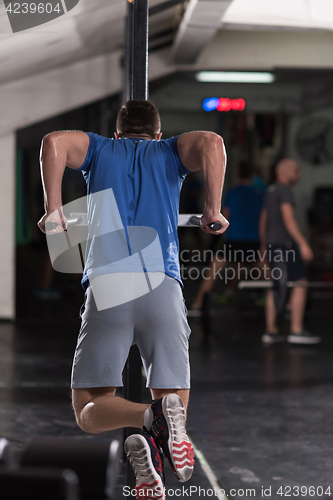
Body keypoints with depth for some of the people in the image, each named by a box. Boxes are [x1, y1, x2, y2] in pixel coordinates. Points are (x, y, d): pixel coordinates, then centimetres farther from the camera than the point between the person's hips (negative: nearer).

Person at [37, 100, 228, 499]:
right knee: (174, 405, 4)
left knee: (88, 410, 5)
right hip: (163, 286, 1)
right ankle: (167, 418, -32)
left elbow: (54, 142, 4)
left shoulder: (100, 149, 25)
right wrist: (212, 212, 7)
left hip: (106, 285, 0)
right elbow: (211, 143, 3)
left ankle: (149, 416, -26)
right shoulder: (170, 151, 25)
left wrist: (53, 210, 8)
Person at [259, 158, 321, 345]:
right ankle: (296, 331, -11)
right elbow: (288, 219, -20)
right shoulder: (285, 191, -10)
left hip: (272, 243, 10)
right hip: (284, 243, -10)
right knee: (300, 283, -8)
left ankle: (271, 331, 10)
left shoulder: (271, 191, 18)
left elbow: (263, 219, 24)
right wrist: (303, 244, -24)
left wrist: (264, 244, 31)